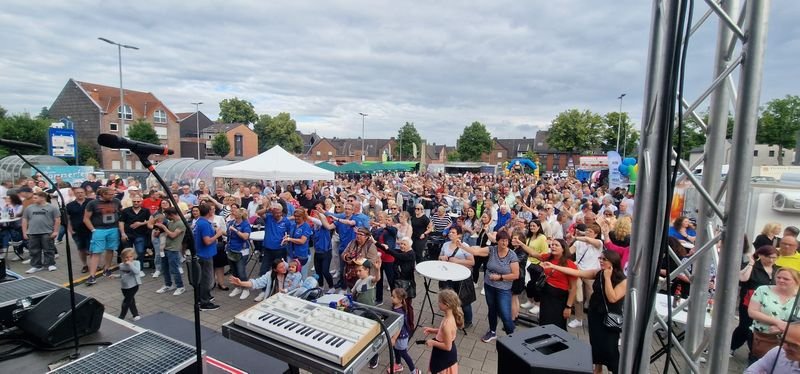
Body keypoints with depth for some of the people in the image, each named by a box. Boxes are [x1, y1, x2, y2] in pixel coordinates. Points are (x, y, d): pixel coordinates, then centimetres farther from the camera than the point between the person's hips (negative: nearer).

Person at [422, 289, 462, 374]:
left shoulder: (447, 324, -35)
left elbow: (447, 346, -28)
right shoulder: (450, 317, -8)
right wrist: (432, 330, 2)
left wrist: (433, 343, -18)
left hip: (446, 356, -9)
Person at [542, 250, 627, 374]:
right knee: (595, 342, 16)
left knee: (610, 347, -2)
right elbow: (576, 272, -6)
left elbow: (612, 298, -25)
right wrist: (553, 266, -11)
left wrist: (607, 277, -27)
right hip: (594, 314, 5)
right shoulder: (597, 273, -5)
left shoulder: (623, 280, -17)